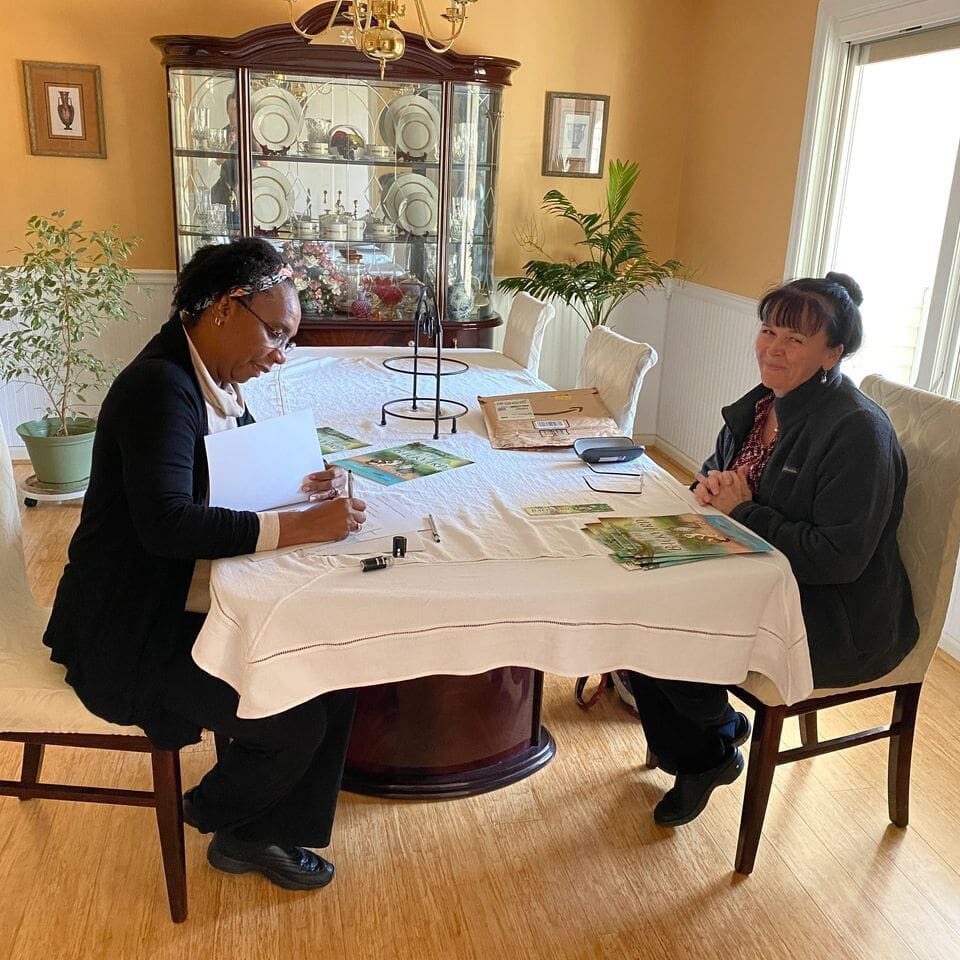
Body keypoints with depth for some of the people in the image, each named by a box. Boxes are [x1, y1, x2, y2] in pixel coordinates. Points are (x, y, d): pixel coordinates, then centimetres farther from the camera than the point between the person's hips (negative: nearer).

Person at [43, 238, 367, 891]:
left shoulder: (215, 382, 6)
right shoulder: (159, 385, -23)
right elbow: (166, 522, -34)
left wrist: (308, 483, -2)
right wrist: (297, 526, -33)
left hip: (199, 604, 9)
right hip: (135, 632, -9)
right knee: (294, 726, -14)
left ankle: (266, 834, 15)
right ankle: (216, 813, 19)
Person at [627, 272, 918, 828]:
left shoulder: (857, 429, -22)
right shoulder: (761, 404, 4)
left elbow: (838, 557, -26)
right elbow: (722, 467, 19)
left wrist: (743, 512, -21)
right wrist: (711, 483, -6)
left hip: (837, 617, -8)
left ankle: (720, 731, 13)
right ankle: (696, 760, 13)